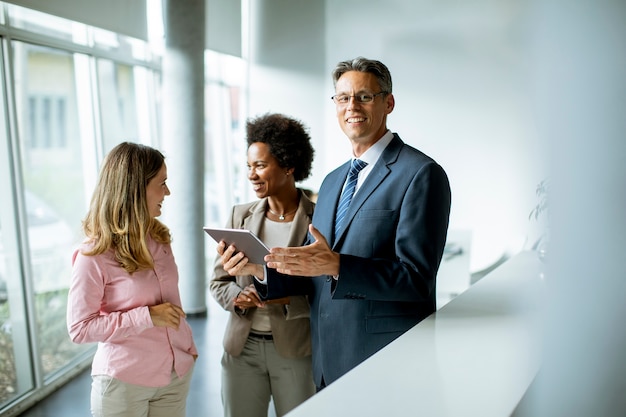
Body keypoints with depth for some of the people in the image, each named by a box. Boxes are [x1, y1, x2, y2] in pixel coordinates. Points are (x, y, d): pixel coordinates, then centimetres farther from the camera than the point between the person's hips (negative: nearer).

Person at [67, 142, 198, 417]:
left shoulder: (158, 239, 1)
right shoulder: (94, 256, -17)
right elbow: (79, 329, -16)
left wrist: (189, 347, 9)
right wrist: (147, 316, -21)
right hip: (123, 382, -5)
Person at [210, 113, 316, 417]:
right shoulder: (240, 215, 5)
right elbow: (218, 281, 9)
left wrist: (286, 298, -23)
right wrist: (238, 297, -12)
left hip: (296, 350, -3)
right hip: (242, 348, 3)